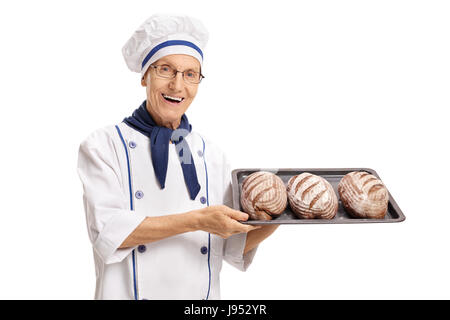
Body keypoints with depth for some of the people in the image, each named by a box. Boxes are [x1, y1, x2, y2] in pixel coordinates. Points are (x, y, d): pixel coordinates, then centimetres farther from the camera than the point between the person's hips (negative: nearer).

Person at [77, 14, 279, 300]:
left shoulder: (212, 155, 3)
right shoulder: (103, 145, -6)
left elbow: (233, 246, 2)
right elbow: (107, 231, -19)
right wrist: (197, 220, -24)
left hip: (203, 296, 4)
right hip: (125, 293, -3)